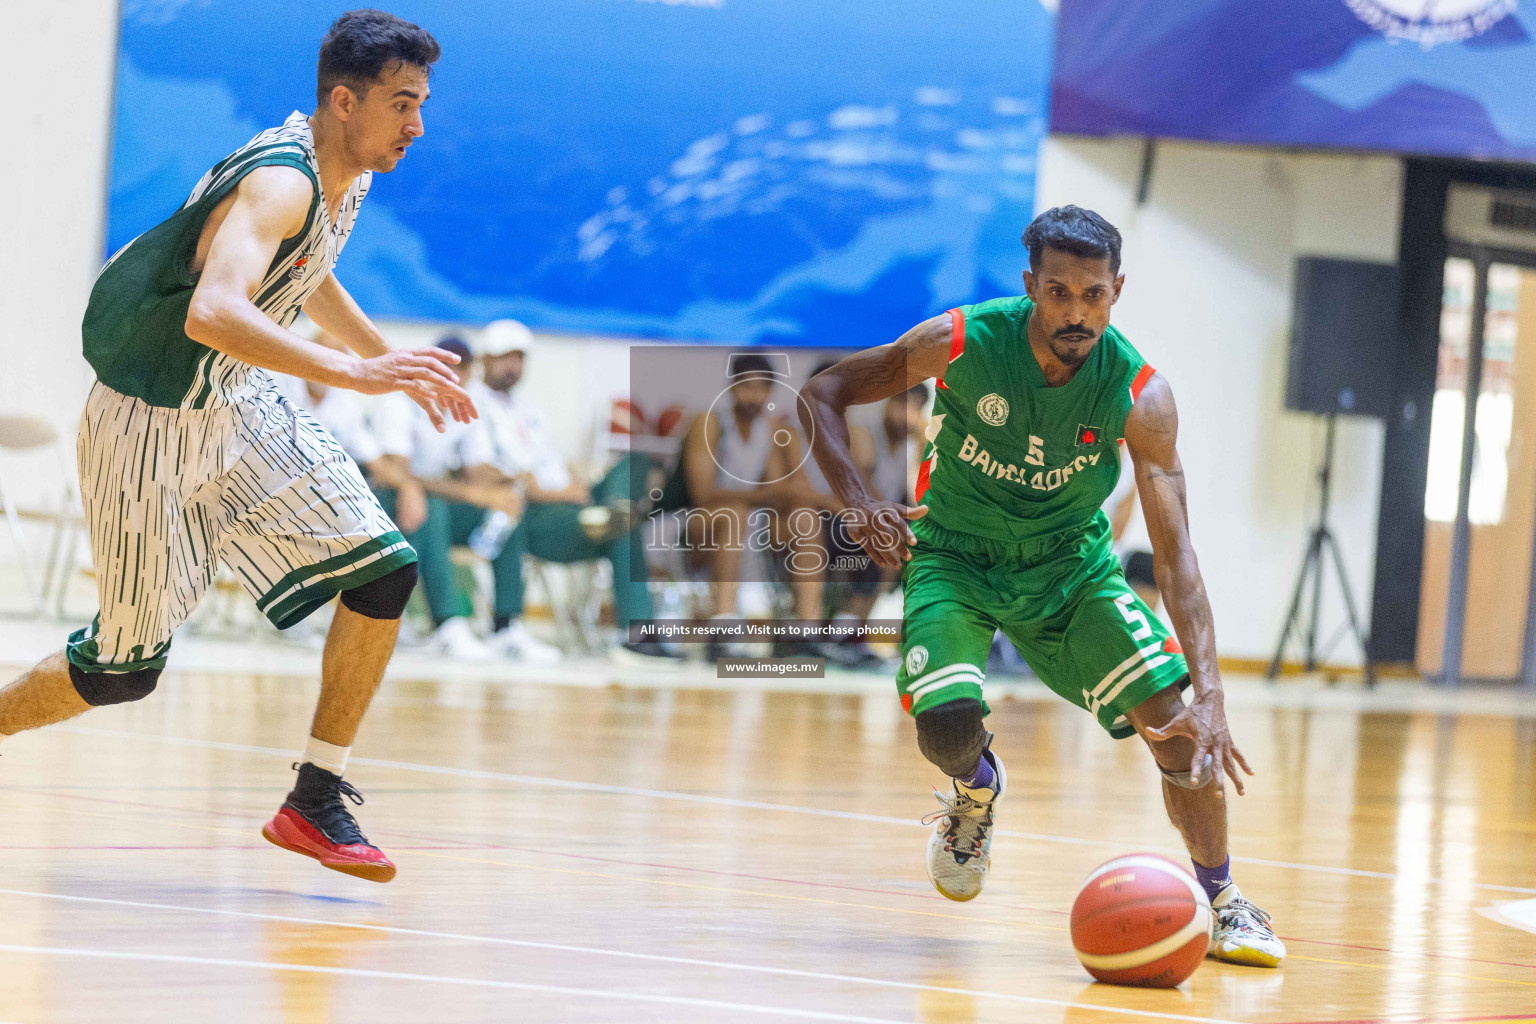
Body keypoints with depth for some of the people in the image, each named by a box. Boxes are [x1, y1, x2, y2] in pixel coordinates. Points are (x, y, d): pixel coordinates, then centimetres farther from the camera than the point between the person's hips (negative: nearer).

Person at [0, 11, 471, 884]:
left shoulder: (350, 175, 0)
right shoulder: (280, 182, -29)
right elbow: (211, 314, -46)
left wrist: (399, 362, 26)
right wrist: (356, 375, -50)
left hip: (239, 407, 8)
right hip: (151, 426, -8)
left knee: (386, 569, -7)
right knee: (125, 670, 0)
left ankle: (317, 801, 2)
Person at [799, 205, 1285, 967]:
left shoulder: (1138, 395, -24)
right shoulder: (959, 343, -25)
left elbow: (1174, 552, -26)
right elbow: (822, 394, -11)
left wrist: (1208, 696, -36)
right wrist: (857, 503, -29)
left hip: (1069, 562, 1)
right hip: (954, 556, -1)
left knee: (1175, 716, -15)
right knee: (946, 725, -25)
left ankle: (1223, 904, 4)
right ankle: (976, 789, 15)